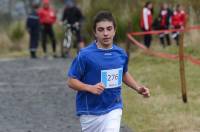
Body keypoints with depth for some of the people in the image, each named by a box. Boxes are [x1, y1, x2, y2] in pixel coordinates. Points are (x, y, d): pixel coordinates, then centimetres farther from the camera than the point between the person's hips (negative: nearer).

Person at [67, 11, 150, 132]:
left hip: (113, 109, 2)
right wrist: (91, 88, -25)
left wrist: (138, 88, 5)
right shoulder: (85, 55, -14)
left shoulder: (121, 54, 0)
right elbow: (71, 81, -10)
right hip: (90, 112, -2)